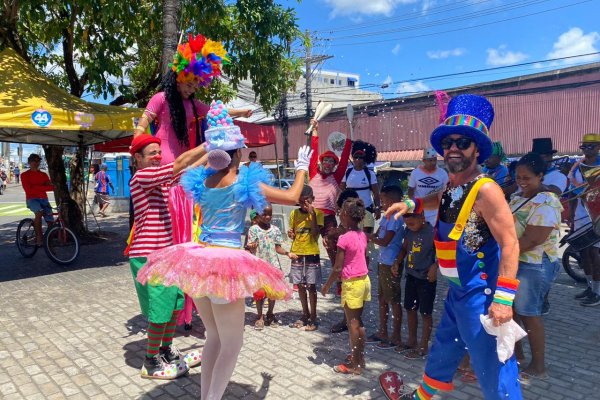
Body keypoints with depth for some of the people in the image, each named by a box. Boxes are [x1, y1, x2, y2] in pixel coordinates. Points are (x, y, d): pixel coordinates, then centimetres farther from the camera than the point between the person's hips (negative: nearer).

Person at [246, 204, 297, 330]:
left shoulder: (275, 230, 4)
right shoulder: (253, 229, -4)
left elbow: (277, 248, 6)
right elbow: (251, 248, -8)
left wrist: (288, 253, -9)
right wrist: (251, 247, -31)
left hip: (273, 265, 3)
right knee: (259, 292, 1)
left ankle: (270, 314, 28)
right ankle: (260, 317, 17)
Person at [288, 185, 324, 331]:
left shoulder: (317, 213, -5)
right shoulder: (294, 213, 5)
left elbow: (315, 233, -15)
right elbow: (293, 234, 13)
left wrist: (312, 214, -19)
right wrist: (290, 234, -10)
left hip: (312, 255, -4)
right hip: (297, 254, 4)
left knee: (311, 286, 0)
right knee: (300, 286, 11)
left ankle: (313, 318, 12)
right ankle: (305, 314, 27)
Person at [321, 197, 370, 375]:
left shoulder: (344, 238, -19)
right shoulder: (362, 235, 3)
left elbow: (337, 268, -17)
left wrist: (327, 286, -5)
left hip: (351, 283, -7)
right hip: (364, 280, 7)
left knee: (353, 324, 4)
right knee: (358, 321, 19)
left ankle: (354, 364, 15)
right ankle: (360, 358, 30)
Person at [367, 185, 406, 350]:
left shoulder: (395, 219, -18)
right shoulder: (386, 217, 11)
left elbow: (384, 241, -22)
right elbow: (376, 235, 13)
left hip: (390, 264, -9)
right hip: (382, 262, 9)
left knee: (394, 301, 2)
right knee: (382, 298, 17)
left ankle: (396, 337, 14)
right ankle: (382, 332, 31)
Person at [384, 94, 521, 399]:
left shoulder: (485, 190, -19)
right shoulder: (451, 188, 7)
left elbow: (510, 244, -22)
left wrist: (504, 297, -27)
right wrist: (411, 205, 20)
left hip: (481, 294, -9)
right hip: (457, 291, 9)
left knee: (492, 366, 0)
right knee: (443, 350, 26)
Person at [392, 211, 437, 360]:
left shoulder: (432, 233, -18)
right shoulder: (409, 231, 0)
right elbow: (404, 248, 14)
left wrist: (435, 266, -24)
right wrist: (397, 262, 1)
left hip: (426, 279, -7)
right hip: (411, 276, 7)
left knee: (425, 313, 6)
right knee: (410, 309, 17)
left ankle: (423, 347, 20)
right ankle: (412, 341, 35)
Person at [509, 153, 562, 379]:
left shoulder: (545, 203, -20)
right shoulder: (517, 197, 9)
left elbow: (531, 240, -25)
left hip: (534, 266, -9)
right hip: (513, 262, 9)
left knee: (529, 314, 2)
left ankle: (538, 366, 19)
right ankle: (516, 352, 36)